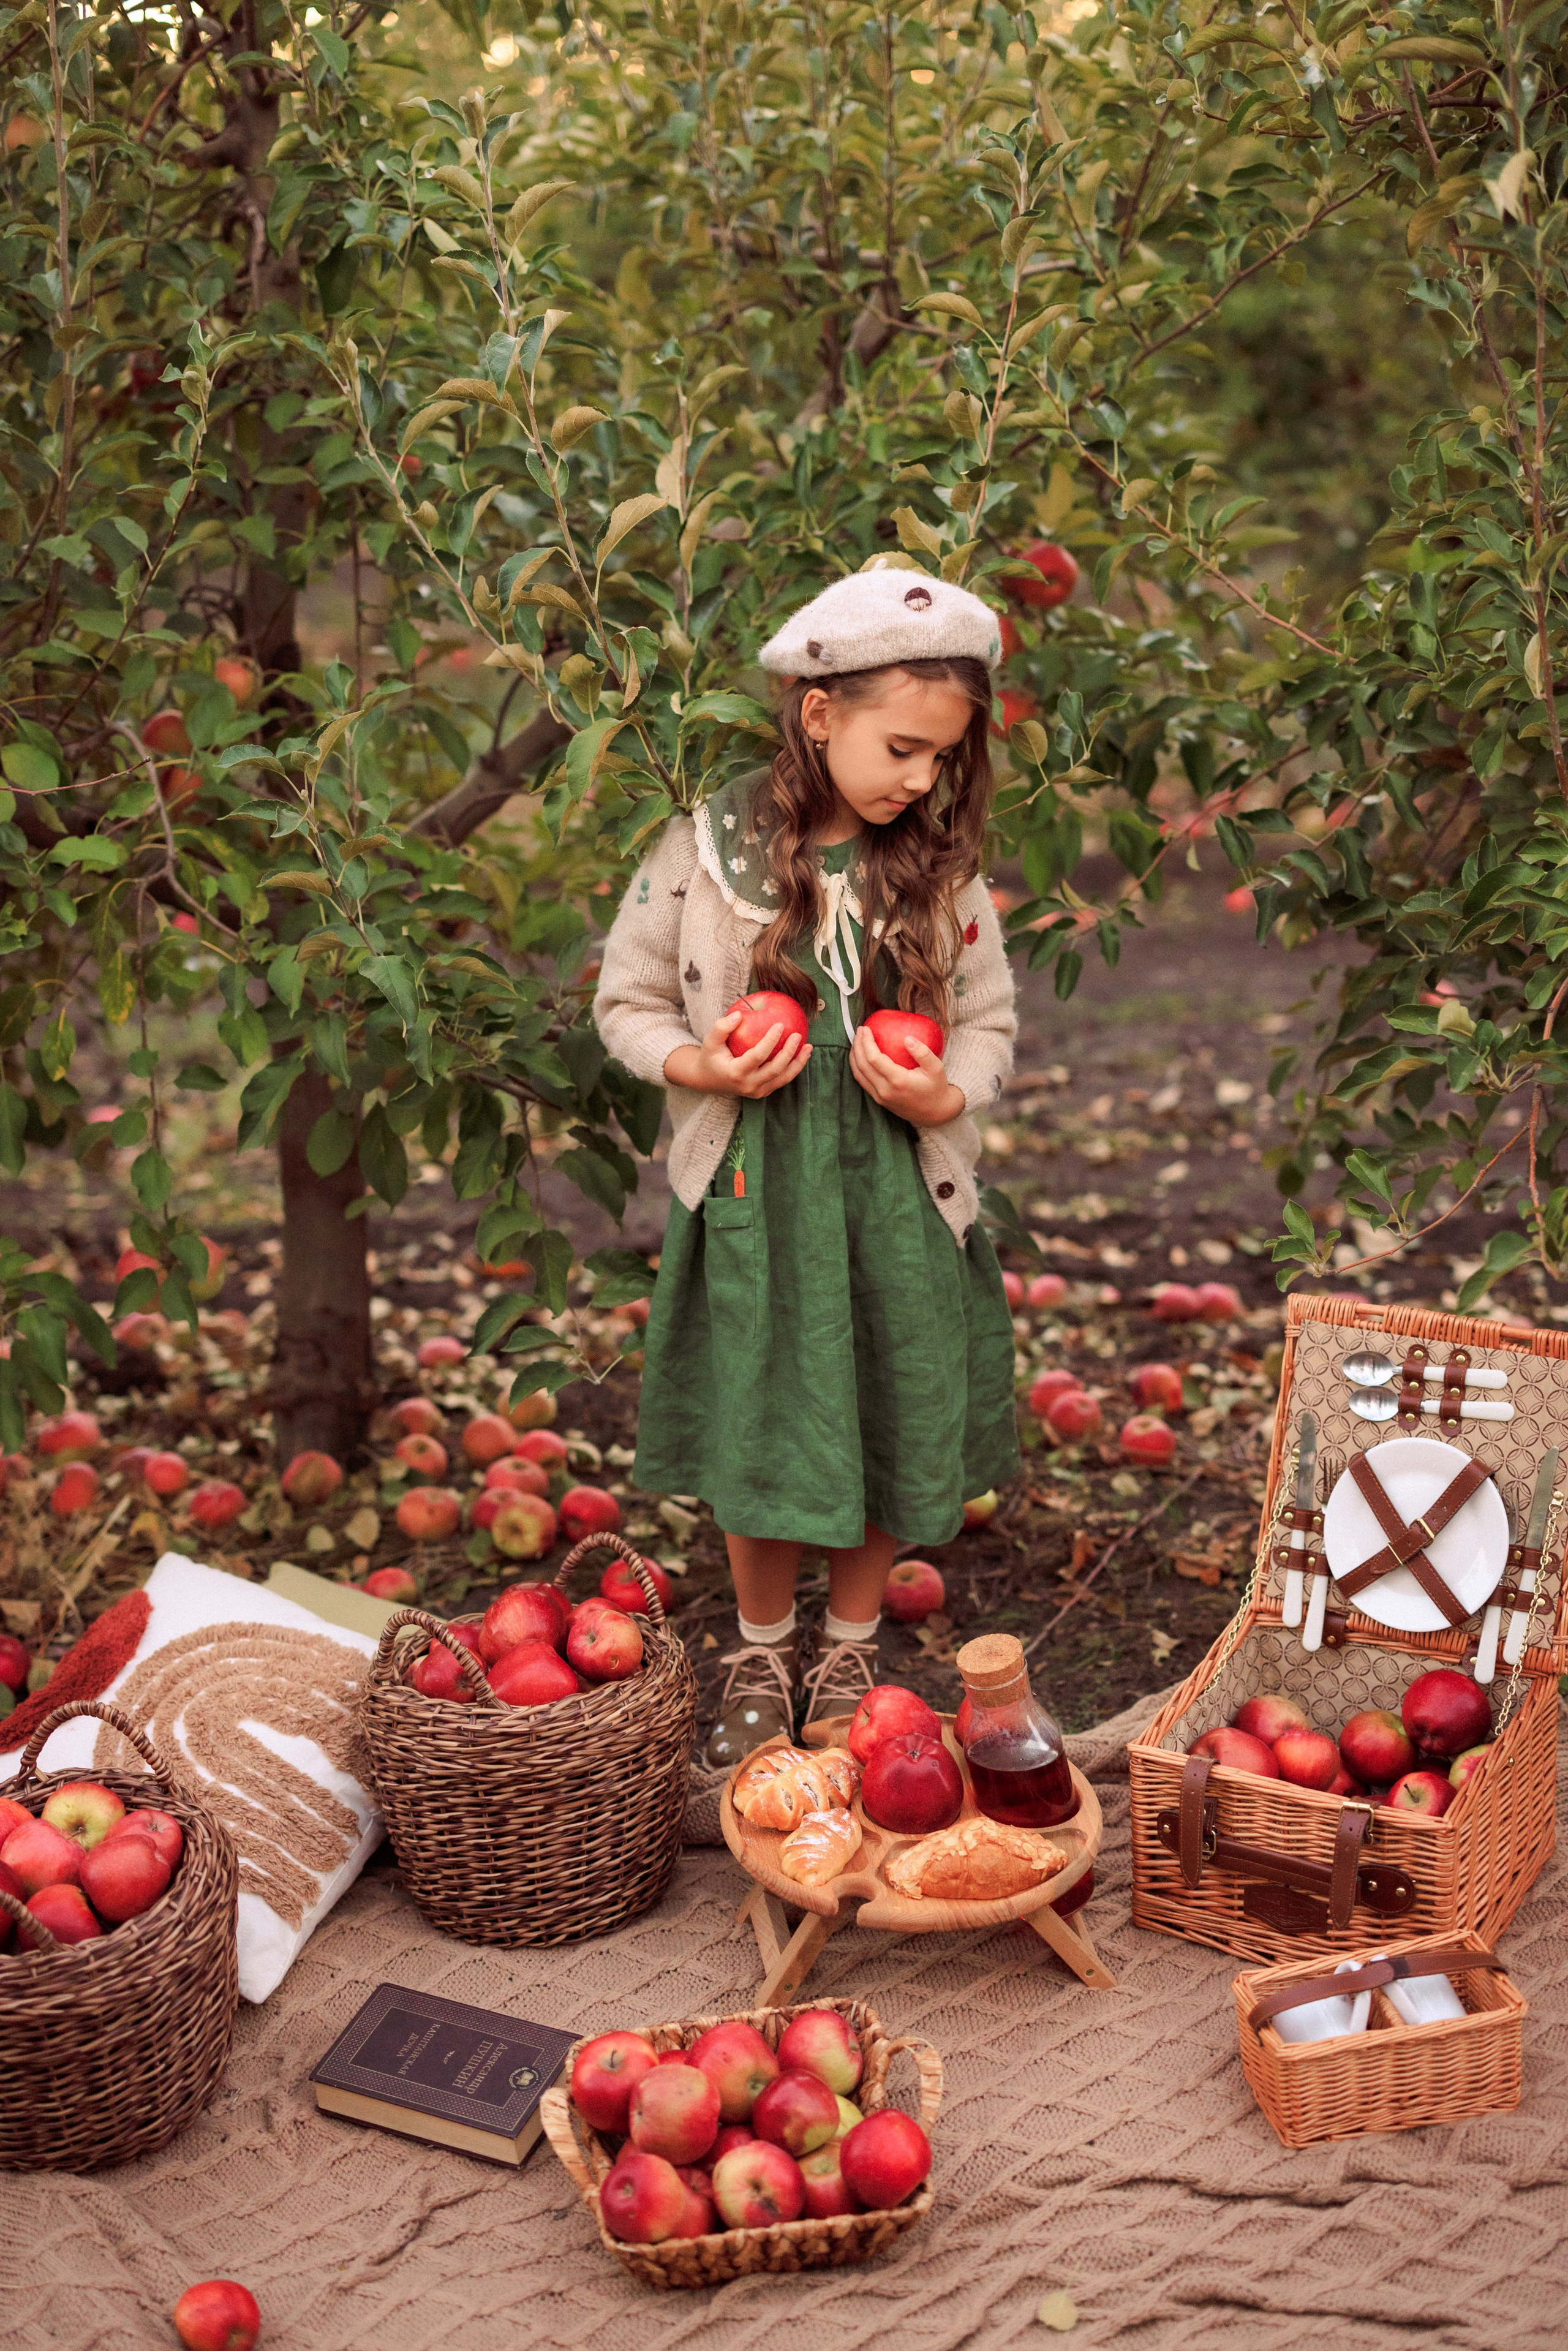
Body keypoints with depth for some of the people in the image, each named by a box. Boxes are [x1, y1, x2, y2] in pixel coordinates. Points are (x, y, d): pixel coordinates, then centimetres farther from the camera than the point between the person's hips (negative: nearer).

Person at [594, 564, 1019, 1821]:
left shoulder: (942, 869, -3)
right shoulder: (709, 849, -8)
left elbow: (989, 1020, 6)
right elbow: (627, 998, 2)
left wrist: (944, 1094, -14)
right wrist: (698, 1066, -16)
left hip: (897, 1188, 2)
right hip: (754, 1185, -1)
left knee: (887, 1423, 10)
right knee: (760, 1429, 8)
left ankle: (851, 1650, 32)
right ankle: (762, 1656, 31)